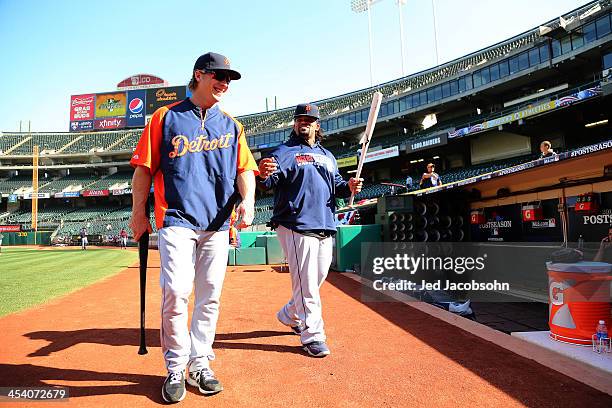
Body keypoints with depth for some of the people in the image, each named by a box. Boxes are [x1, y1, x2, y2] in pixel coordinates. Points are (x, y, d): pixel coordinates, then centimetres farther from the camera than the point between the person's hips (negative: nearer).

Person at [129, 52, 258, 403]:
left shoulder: (231, 126, 17)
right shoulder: (166, 117, 8)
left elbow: (244, 168, 8)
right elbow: (144, 168, 6)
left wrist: (247, 200, -11)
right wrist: (139, 213, 2)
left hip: (217, 223, 3)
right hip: (176, 218, -3)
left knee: (210, 296, 5)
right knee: (176, 291, -11)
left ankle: (200, 365, 21)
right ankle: (176, 370, 9)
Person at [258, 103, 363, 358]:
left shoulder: (327, 156, 21)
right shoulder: (285, 152, 1)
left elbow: (336, 185, 23)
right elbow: (270, 181, -15)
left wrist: (349, 187, 1)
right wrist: (263, 175, -38)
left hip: (325, 228, 7)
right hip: (297, 226, -7)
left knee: (318, 277, 16)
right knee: (306, 281, -7)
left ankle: (290, 315, 38)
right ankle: (312, 335, 6)